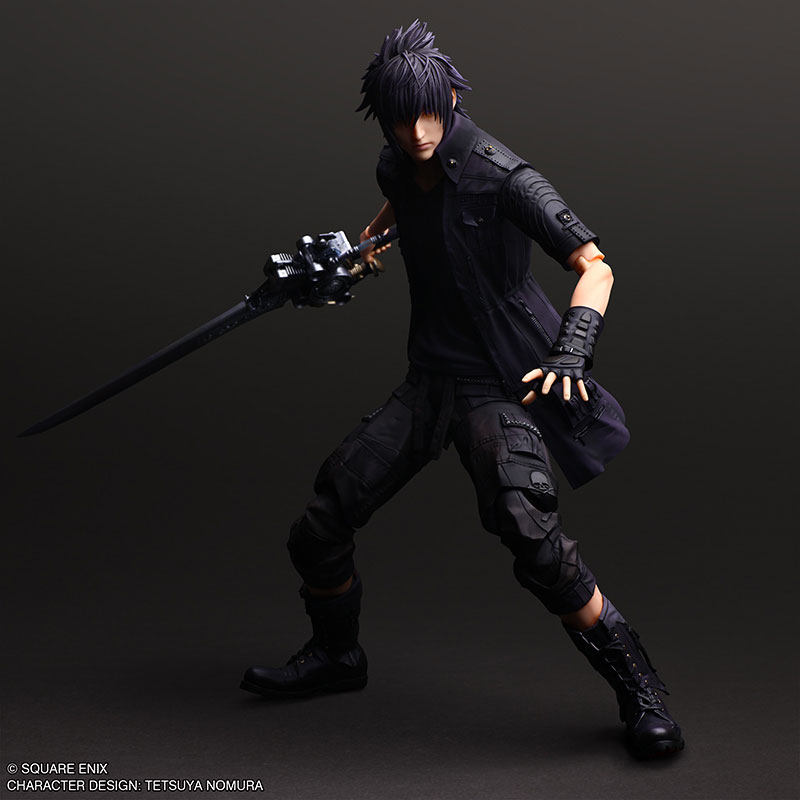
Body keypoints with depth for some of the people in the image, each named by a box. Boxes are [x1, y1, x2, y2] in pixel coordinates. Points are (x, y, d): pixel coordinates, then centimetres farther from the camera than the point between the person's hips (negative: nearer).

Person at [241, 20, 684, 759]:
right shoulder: (396, 168, 4)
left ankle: (636, 685, -7)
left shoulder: (501, 177, -15)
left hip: (502, 384, -6)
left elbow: (595, 267, -17)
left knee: (532, 538, -28)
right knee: (318, 530, 3)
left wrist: (571, 351, -31)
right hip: (431, 379, 6)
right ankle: (336, 656, 32)